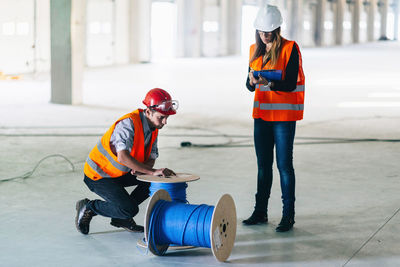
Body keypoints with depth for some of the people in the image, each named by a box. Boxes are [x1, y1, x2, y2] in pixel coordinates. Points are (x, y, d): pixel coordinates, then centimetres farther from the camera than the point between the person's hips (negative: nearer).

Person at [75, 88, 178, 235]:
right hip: (98, 175, -9)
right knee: (130, 210, -22)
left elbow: (151, 159, 0)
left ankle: (122, 217, 8)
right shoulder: (128, 123, -28)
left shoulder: (153, 127, -2)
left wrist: (140, 169, -24)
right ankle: (88, 207, 1)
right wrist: (152, 171, -43)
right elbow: (123, 157, -41)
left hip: (121, 173, 9)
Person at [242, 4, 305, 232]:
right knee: (263, 165, 11)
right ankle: (261, 212, 20)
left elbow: (291, 84, -16)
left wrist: (268, 83, -31)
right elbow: (250, 85, 7)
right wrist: (252, 81, -16)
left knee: (284, 165, -4)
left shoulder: (290, 49, -9)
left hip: (284, 115, -6)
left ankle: (288, 215, 3)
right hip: (262, 114, 6)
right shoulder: (256, 50, 9)